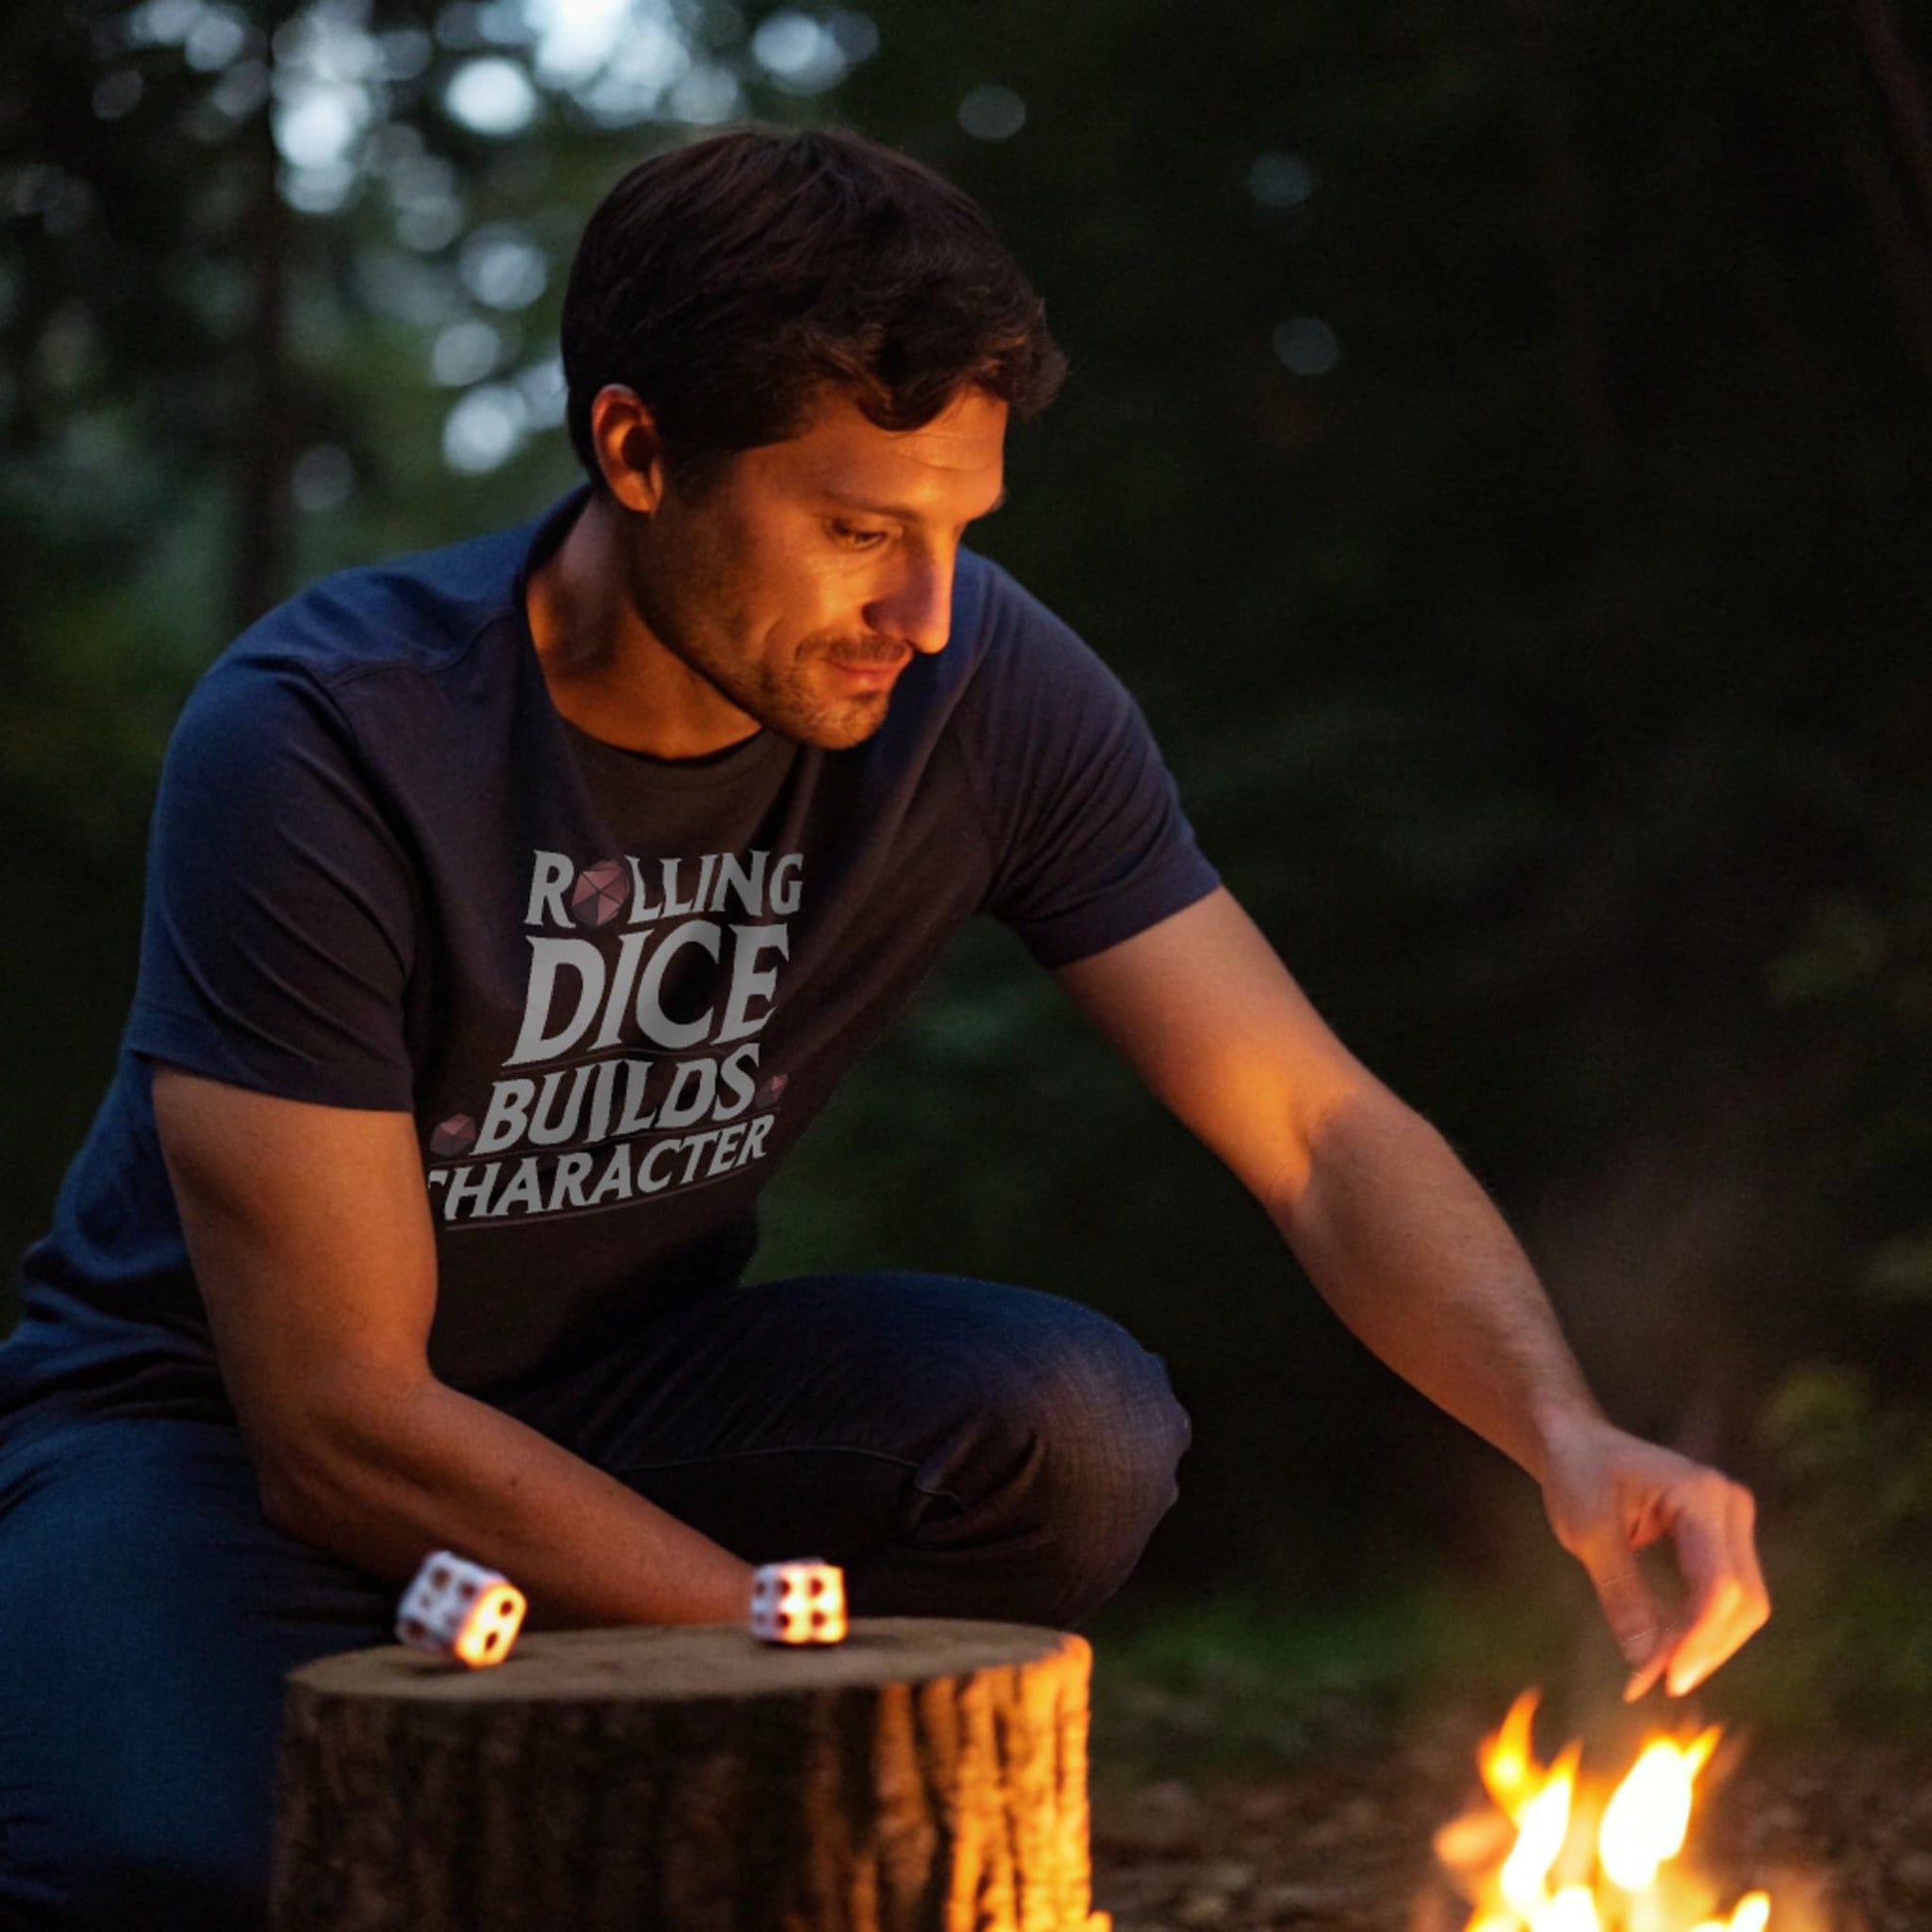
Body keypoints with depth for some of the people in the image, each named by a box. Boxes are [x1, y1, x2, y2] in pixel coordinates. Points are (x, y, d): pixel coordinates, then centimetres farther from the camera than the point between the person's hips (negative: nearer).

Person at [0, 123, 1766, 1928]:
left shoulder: (979, 688, -14)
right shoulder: (313, 745, -27)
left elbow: (1321, 1133, -11)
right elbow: (345, 1428, -26)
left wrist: (1568, 1434, -30)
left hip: (618, 1398, 4)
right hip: (211, 1433, -4)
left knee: (1078, 1426, -26)